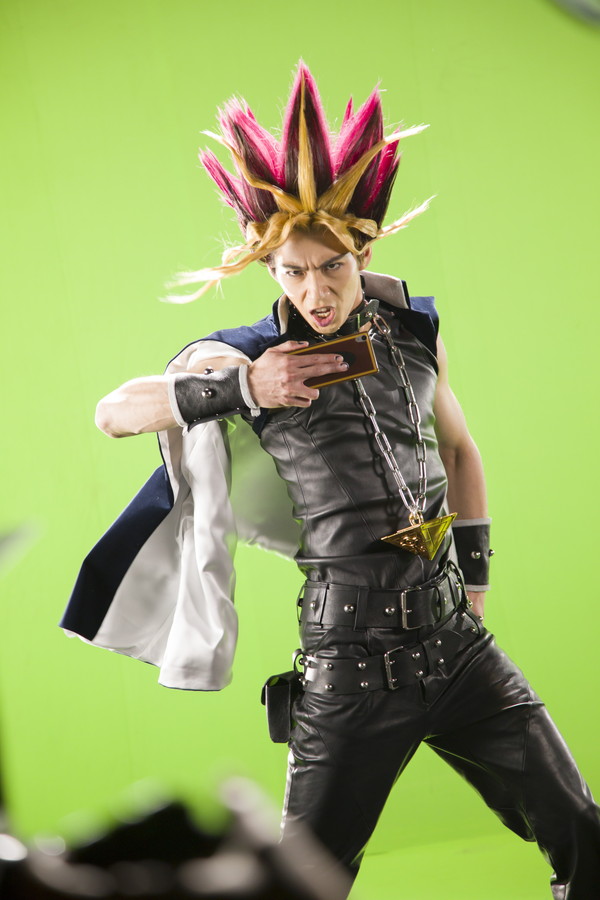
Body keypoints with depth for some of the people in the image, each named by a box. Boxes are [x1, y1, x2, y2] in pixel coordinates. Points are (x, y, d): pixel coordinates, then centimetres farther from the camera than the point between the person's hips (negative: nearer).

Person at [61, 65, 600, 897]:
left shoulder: (413, 332, 8)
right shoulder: (246, 358, -3)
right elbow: (113, 413, -6)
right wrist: (239, 391, -17)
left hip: (456, 637, 4)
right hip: (351, 659, -4)